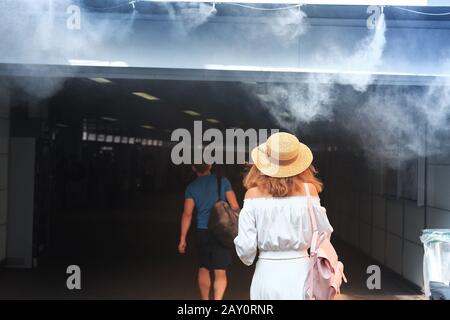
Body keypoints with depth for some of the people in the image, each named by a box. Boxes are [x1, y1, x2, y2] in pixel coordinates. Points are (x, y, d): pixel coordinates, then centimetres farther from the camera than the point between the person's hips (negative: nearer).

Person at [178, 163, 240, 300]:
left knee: (203, 268, 19)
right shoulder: (222, 181, 1)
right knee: (220, 272, -1)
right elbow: (235, 206, -2)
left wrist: (182, 239, 1)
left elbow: (187, 214, -3)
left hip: (203, 232, 1)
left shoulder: (191, 187, 2)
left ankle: (205, 299, 28)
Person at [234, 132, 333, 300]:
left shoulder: (253, 194, -6)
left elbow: (245, 248, -7)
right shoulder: (308, 190, -7)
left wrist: (248, 259, 16)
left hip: (266, 275, 0)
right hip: (299, 273, 0)